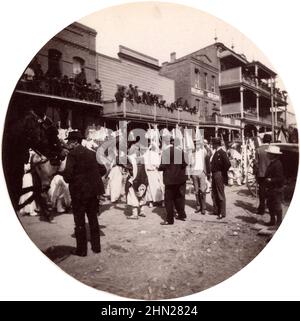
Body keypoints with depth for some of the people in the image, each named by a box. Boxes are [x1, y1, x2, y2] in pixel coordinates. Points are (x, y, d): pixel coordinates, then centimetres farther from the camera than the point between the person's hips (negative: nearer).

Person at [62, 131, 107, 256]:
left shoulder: (72, 154, -12)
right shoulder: (92, 153, 6)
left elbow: (68, 173, -20)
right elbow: (103, 170, 7)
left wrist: (69, 180, 1)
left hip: (79, 191, -6)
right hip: (93, 190, 6)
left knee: (79, 221, 8)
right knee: (93, 219, 17)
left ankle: (81, 249, 17)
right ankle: (96, 246, 27)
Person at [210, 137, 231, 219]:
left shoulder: (222, 152, -15)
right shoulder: (215, 152, 11)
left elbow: (228, 164, -23)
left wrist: (223, 173, -14)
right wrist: (211, 172, 8)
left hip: (219, 175, -9)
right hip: (214, 175, 9)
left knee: (220, 194, 0)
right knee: (214, 194, 16)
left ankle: (222, 213, 11)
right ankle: (217, 210, 30)